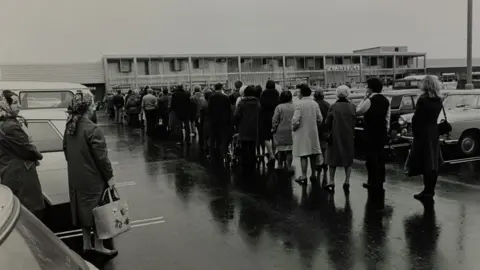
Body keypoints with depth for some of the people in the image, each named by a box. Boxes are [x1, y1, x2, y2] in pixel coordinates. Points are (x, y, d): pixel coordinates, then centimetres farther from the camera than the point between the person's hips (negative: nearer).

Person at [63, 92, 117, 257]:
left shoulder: (69, 127, 4)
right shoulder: (91, 129, -22)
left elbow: (66, 149, 14)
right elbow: (101, 156, -19)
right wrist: (109, 176, -11)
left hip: (75, 177, 8)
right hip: (93, 178, -8)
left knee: (83, 208, 18)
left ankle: (87, 244, 30)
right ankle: (98, 246, 16)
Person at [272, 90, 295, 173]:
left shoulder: (279, 107, -9)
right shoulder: (294, 107, -1)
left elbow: (275, 120, -8)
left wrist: (273, 129, 4)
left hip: (281, 132, -2)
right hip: (291, 132, 2)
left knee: (281, 149, 9)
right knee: (290, 150, 7)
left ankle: (280, 165, 15)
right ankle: (288, 165, 4)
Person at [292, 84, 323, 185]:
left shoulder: (298, 103, -15)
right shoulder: (315, 103, 2)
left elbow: (296, 120, -20)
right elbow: (320, 119, 3)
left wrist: (293, 128, -2)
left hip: (302, 133, -5)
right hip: (313, 132, 5)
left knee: (303, 155, -1)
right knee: (313, 154, 13)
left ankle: (304, 176, 1)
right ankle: (313, 175, 22)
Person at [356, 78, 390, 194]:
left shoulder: (369, 100, -16)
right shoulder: (385, 100, 8)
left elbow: (358, 111, -9)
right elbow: (387, 117, 12)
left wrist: (364, 98, -4)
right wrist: (386, 130, 19)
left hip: (371, 133, -8)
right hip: (382, 133, 8)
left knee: (371, 157, -1)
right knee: (380, 156, 17)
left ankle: (374, 183, 3)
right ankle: (380, 182, 27)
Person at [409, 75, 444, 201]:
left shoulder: (423, 100, -15)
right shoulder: (438, 100, 4)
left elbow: (416, 118, -12)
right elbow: (437, 117, 6)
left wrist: (414, 131, 1)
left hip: (423, 134, -6)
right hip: (434, 133, 7)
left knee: (425, 164, -2)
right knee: (433, 164, 11)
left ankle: (427, 191, 1)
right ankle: (430, 191, 19)